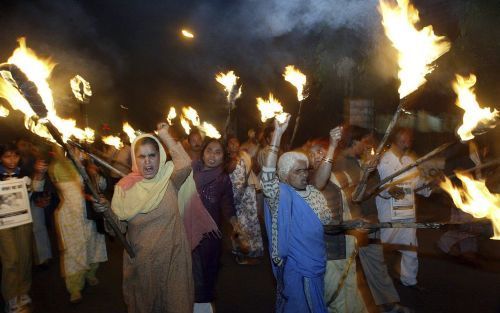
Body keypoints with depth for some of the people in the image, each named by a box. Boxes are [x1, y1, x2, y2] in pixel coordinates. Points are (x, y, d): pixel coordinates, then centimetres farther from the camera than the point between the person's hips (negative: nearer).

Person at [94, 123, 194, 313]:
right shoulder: (125, 186, -5)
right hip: (140, 262, 1)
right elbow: (119, 228, -2)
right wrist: (107, 211, -21)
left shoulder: (169, 177, -7)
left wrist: (164, 135, -21)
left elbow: (185, 164, -30)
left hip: (172, 257, -1)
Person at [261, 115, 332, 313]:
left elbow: (327, 220, 14)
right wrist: (277, 134, -40)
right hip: (295, 268, -7)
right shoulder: (281, 195, -18)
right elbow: (267, 176, -36)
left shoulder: (313, 192, 3)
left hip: (317, 263, 7)